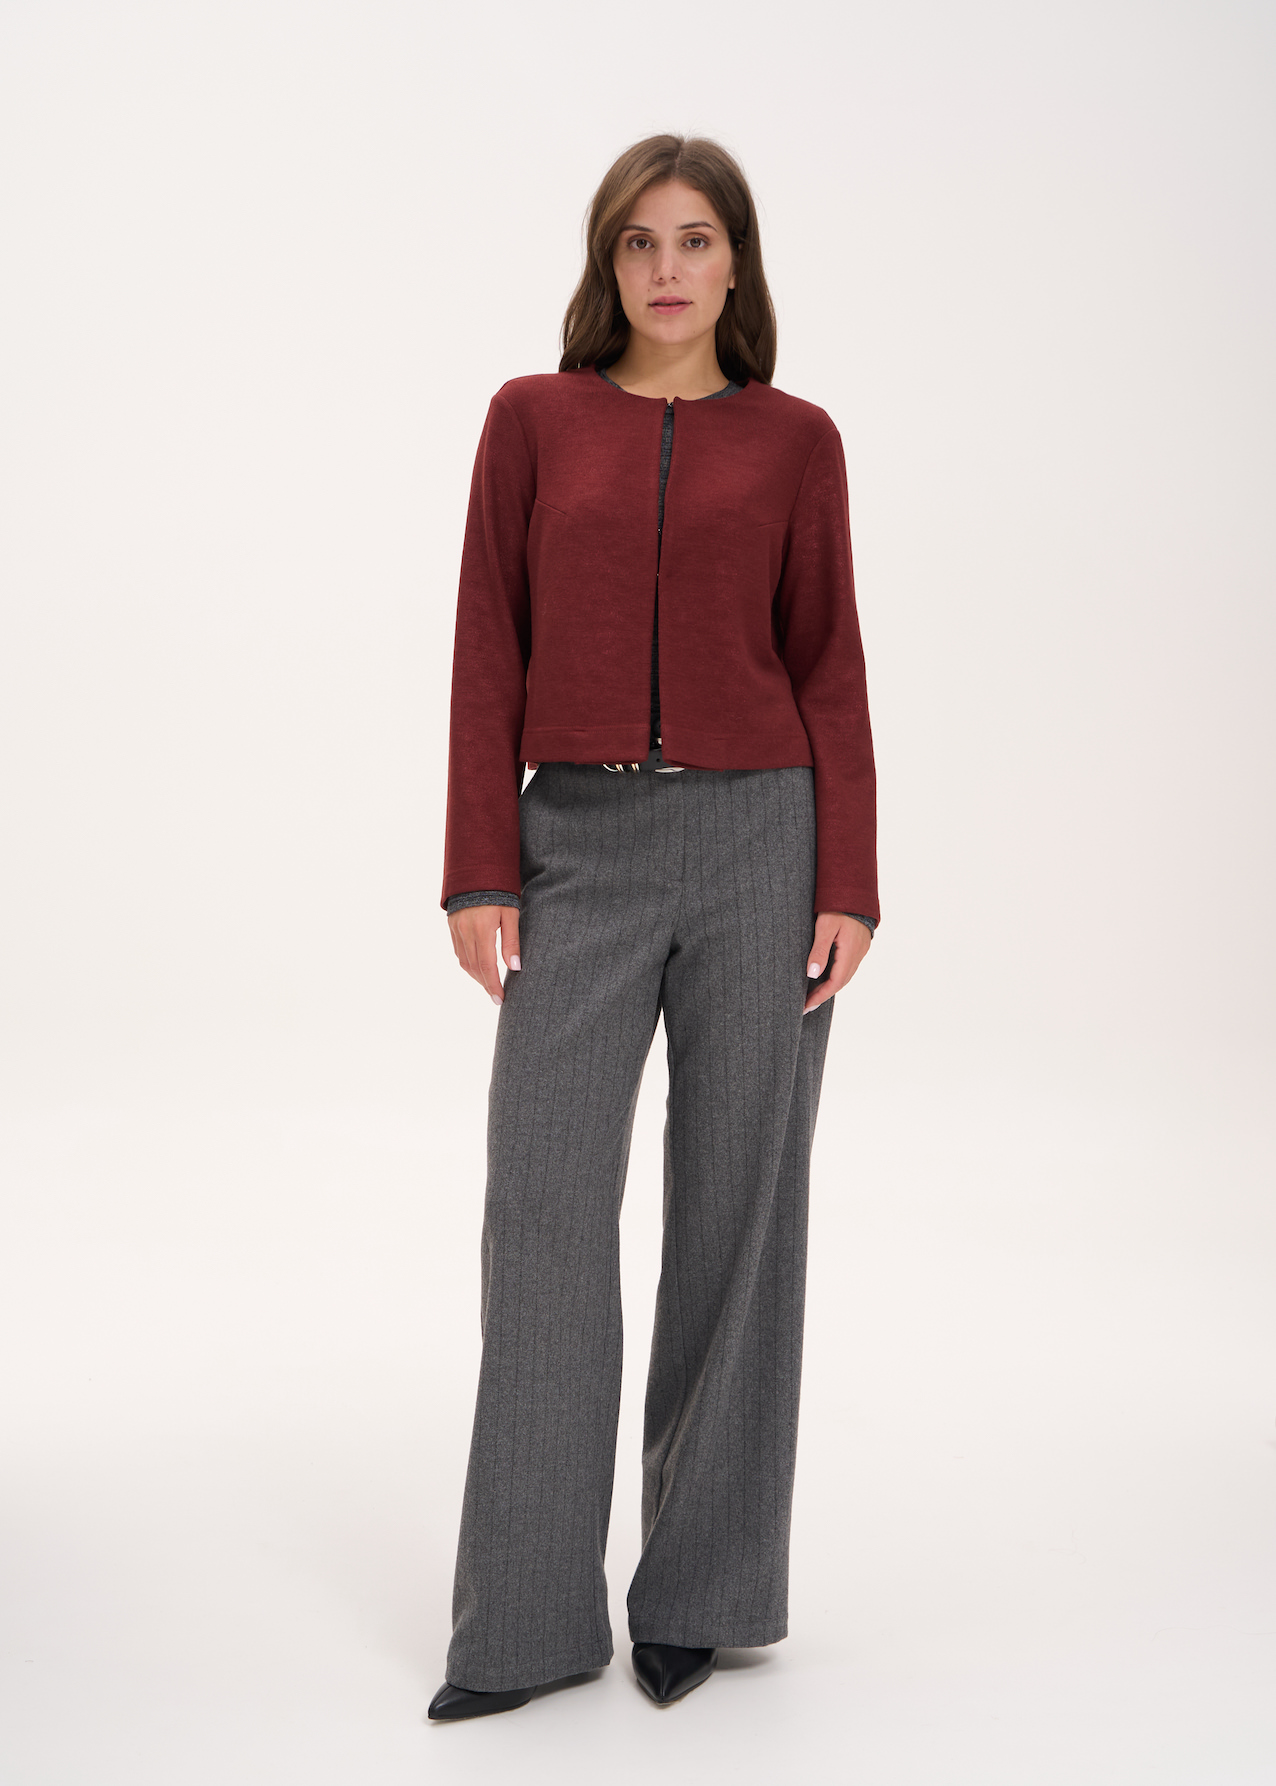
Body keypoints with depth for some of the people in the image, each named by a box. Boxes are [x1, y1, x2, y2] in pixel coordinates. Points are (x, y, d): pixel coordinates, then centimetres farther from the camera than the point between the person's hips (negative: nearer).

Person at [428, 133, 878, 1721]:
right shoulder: (532, 419, 7)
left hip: (760, 839, 0)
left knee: (737, 1205, 5)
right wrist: (479, 875, -4)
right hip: (581, 846, 0)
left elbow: (827, 668, 4)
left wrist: (850, 884, -4)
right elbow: (490, 657, 4)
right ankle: (530, 1618, 7)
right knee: (542, 1204, -4)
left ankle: (704, 1585, 19)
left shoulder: (794, 440, 6)